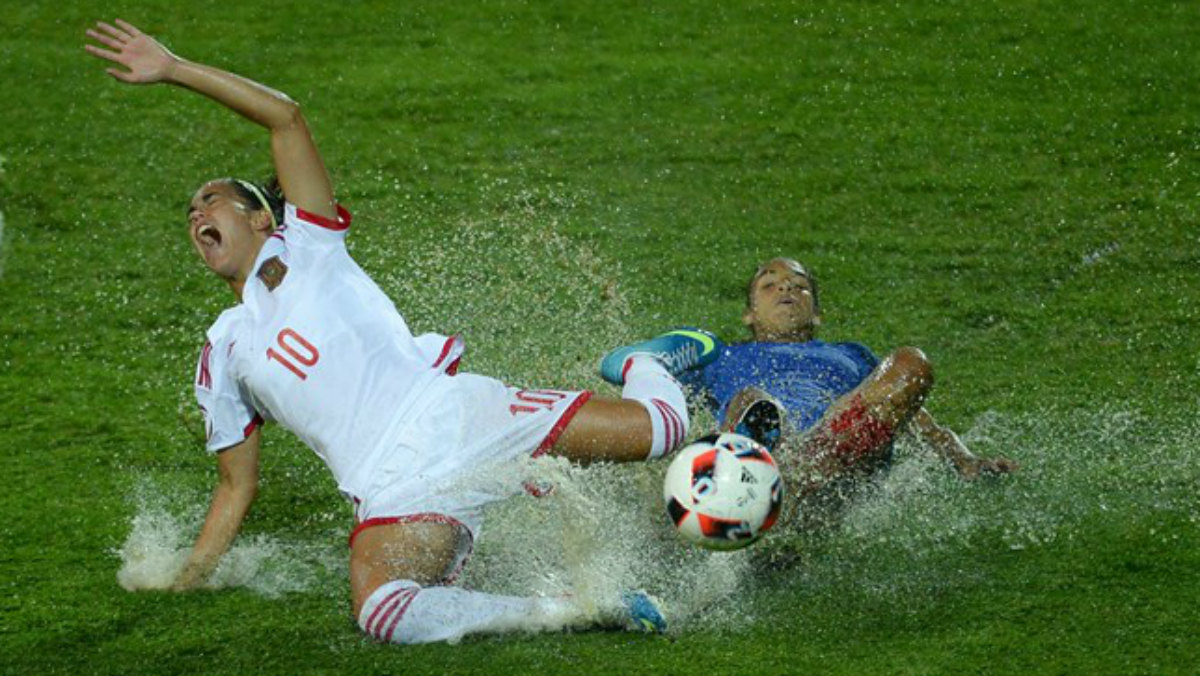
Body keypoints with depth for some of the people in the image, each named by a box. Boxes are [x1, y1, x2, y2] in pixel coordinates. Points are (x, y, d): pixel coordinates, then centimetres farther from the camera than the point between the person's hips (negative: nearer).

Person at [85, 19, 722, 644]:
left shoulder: (306, 246, 14)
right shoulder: (222, 353, 20)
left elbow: (286, 117, 4)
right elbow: (236, 486, 24)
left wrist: (173, 68, 3)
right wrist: (182, 585, 16)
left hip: (453, 413, -1)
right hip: (392, 493, 1)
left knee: (655, 429, -12)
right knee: (380, 614, -34)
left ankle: (645, 368, 26)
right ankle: (576, 612, -31)